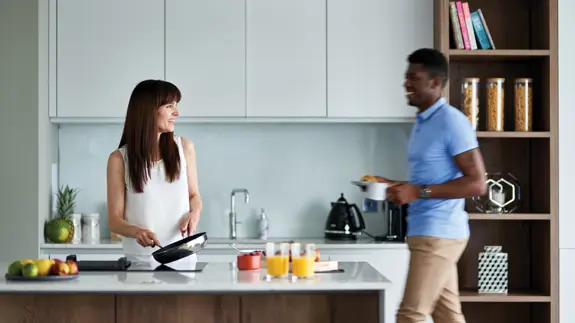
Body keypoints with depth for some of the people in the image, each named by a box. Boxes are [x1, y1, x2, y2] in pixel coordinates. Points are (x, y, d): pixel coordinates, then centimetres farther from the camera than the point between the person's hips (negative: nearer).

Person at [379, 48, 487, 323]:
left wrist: (418, 192, -22)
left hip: (439, 233, -9)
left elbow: (477, 183, -18)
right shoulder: (422, 122, 16)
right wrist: (398, 187, 9)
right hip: (427, 231, 9)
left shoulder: (452, 122, -13)